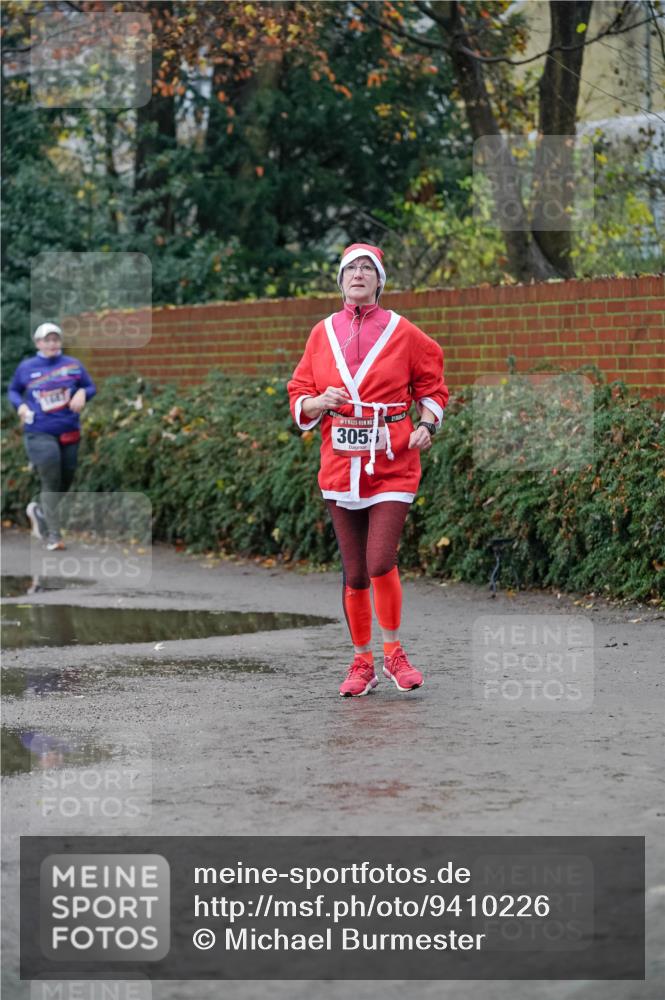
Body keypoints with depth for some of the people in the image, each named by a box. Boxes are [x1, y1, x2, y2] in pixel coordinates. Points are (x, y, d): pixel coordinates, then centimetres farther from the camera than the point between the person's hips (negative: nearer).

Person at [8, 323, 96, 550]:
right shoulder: (26, 367, 2)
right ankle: (53, 536, -6)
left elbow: (91, 387, 10)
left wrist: (82, 393, -12)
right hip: (39, 433, -3)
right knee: (51, 482, -12)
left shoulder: (73, 365, 4)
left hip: (69, 434, 3)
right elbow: (13, 390, 15)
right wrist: (20, 404, -5)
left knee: (65, 482, 10)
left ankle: (38, 509, 39)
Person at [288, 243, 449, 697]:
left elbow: (432, 386, 10)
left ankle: (394, 651, 5)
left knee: (380, 562, -15)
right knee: (354, 572, 6)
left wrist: (427, 425, -7)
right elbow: (299, 397, 11)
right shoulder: (323, 334, 8)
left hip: (392, 463, -3)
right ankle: (362, 663, 18)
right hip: (341, 463, 3)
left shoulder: (402, 333, 1)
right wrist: (320, 402, -11)